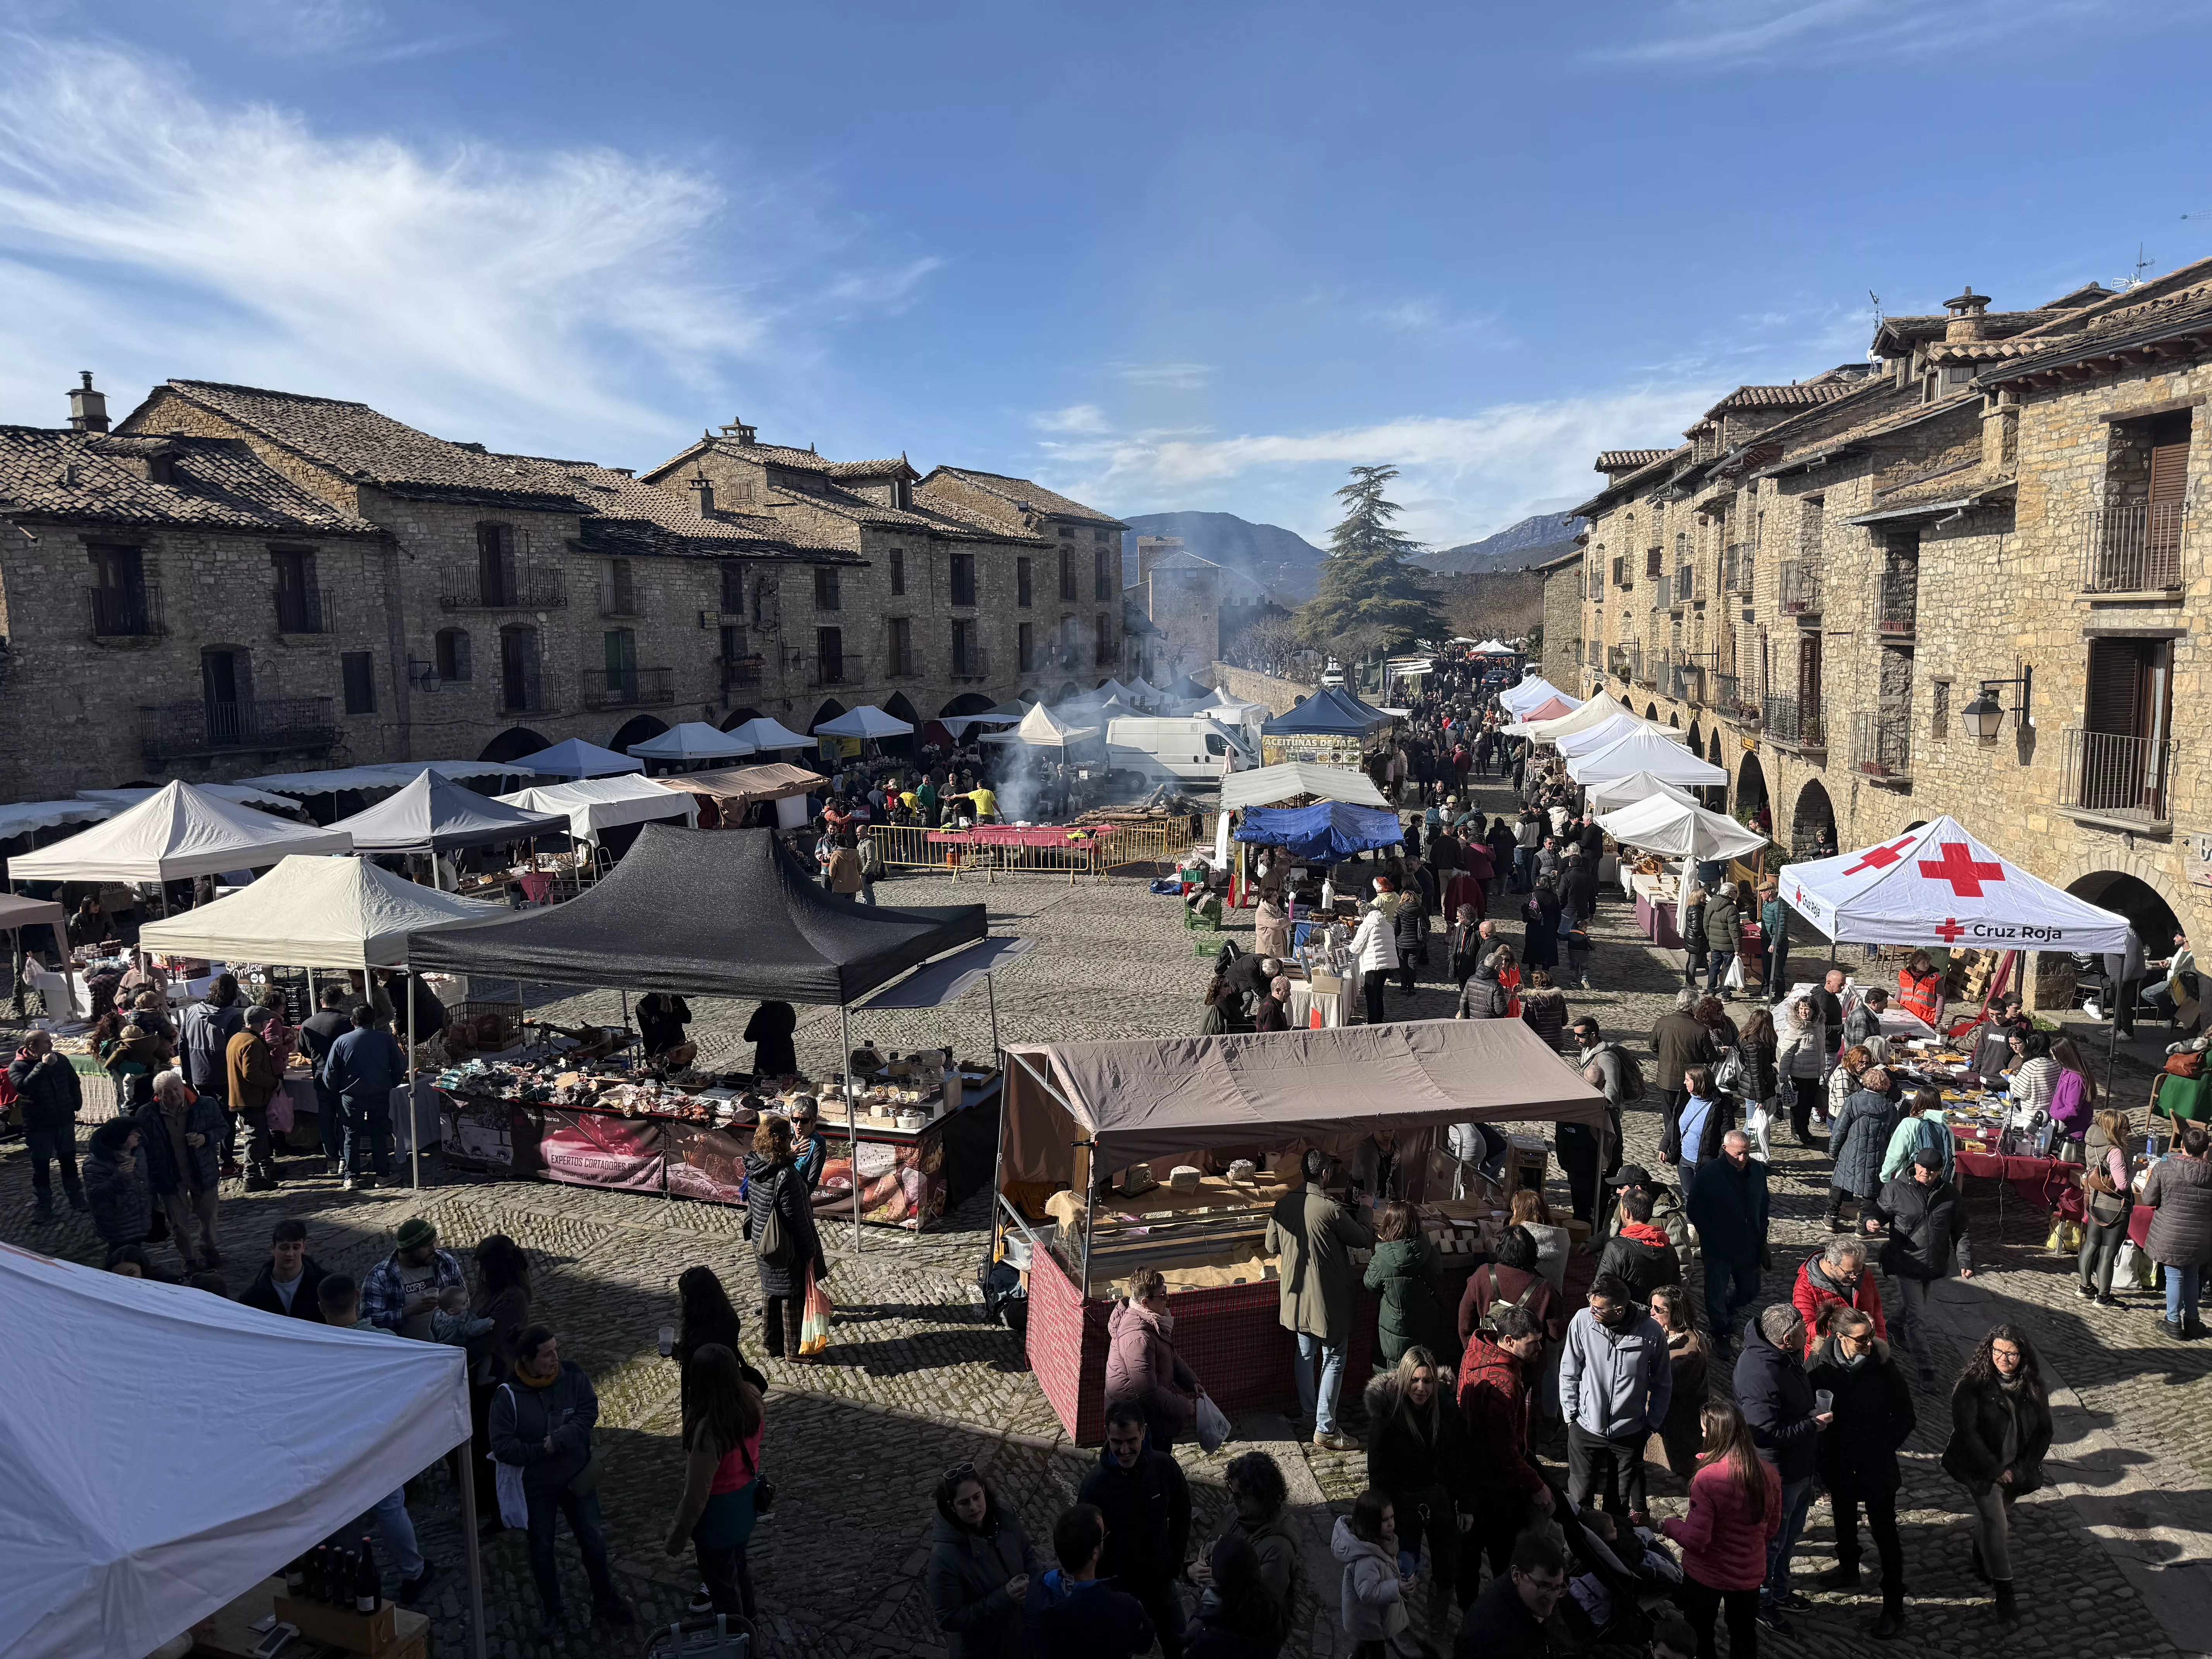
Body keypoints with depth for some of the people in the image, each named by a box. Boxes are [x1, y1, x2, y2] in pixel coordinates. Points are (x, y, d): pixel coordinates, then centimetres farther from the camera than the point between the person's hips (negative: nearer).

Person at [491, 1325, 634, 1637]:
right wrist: (542, 1450, -25)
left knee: (594, 1541, 11)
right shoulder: (508, 1395, -21)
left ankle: (605, 1602, 32)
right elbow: (502, 1447, -21)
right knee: (541, 1550, 15)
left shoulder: (573, 1376, -14)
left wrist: (558, 1440, -31)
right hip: (536, 1486, -2)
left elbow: (588, 1414, -18)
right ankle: (552, 1612, 36)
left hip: (577, 1477, 2)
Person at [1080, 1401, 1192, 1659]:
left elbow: (1181, 1519, -1)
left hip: (1159, 1577, 3)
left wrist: (1174, 1566, 0)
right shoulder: (1095, 1483, -25)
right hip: (1116, 1582, -2)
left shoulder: (1166, 1467, -17)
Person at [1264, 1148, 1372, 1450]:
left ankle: (1308, 1411, 38)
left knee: (1305, 1354, 23)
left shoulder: (1282, 1205, -6)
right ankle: (1325, 1430, 7)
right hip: (1328, 1298, -6)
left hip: (1297, 1295, 6)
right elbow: (1363, 1241, -9)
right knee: (1334, 1360, 6)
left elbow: (1271, 1247, 7)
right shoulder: (1329, 1209, -23)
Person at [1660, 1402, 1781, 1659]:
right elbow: (1771, 1529, 5)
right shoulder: (1769, 1473, -11)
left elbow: (1695, 1540, -26)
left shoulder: (1708, 1478, -29)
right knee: (1744, 1637, 26)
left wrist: (1668, 1526, -9)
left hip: (1706, 1576, -5)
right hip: (1749, 1574, 5)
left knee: (1700, 1636, 18)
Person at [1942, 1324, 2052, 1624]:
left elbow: (2044, 1430, 5)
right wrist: (1995, 1469, -17)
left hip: (2013, 1469, 5)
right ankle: (2004, 1593, -9)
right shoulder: (1972, 1385, -18)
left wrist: (2025, 1468, -3)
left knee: (1995, 1518, 18)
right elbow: (1966, 1431, -19)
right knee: (1995, 1522, -15)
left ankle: (1983, 1567, 41)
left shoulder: (2032, 1387, -4)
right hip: (1979, 1467, -5)